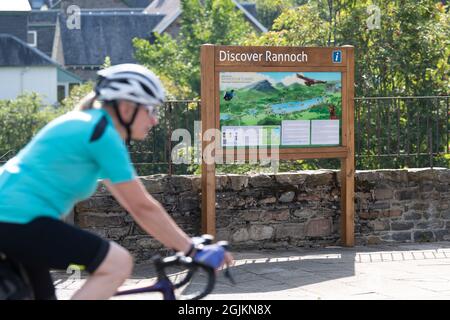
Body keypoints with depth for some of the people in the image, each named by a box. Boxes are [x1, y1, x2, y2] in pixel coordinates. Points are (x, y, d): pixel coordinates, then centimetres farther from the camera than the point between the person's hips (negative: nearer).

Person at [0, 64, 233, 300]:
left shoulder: (87, 126, 18)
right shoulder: (103, 133, -11)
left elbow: (134, 201, 19)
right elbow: (142, 207, -11)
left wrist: (183, 242, 18)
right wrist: (192, 250, -4)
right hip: (20, 220, -11)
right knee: (118, 263, -12)